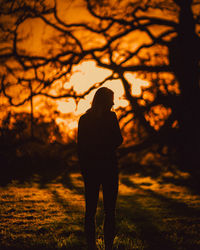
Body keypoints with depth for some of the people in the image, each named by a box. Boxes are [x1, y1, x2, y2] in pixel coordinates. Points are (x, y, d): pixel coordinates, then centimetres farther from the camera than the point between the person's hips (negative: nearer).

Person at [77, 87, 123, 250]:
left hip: (89, 169, 4)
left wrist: (84, 168, 14)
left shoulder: (84, 119, 4)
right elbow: (118, 141, -6)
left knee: (90, 210, 9)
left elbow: (80, 146, 7)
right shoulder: (111, 117, -9)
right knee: (110, 211, 4)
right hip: (108, 167, -3)